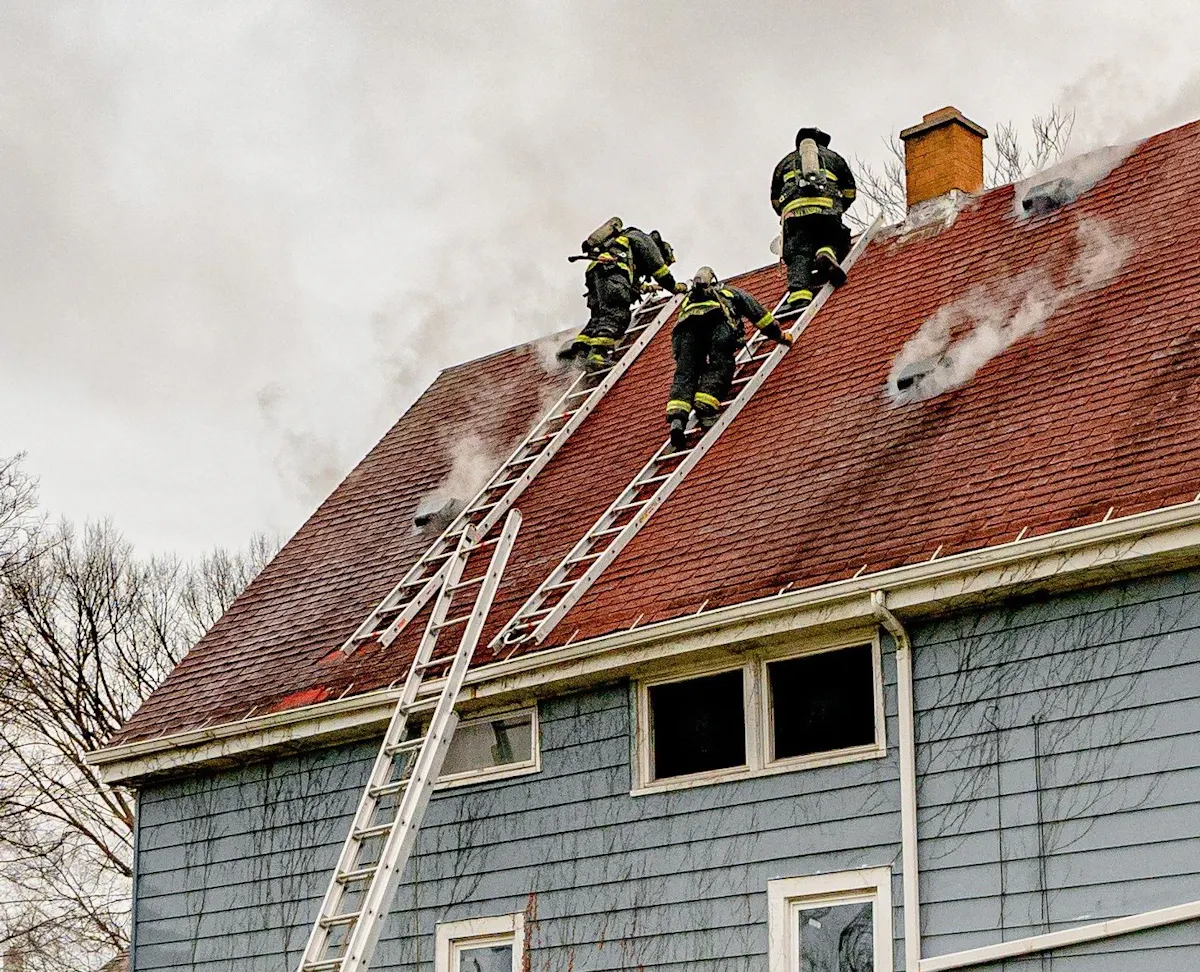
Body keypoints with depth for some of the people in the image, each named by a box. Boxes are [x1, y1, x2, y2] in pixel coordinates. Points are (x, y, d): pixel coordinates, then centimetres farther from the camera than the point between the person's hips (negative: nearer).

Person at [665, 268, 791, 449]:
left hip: (685, 326, 2)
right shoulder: (731, 293, 40)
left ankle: (677, 415, -32)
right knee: (719, 367, -9)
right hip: (717, 321, -2)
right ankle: (706, 408, -34)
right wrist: (780, 335, 45)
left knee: (685, 372, -8)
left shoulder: (687, 300, 47)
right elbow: (758, 313, 36)